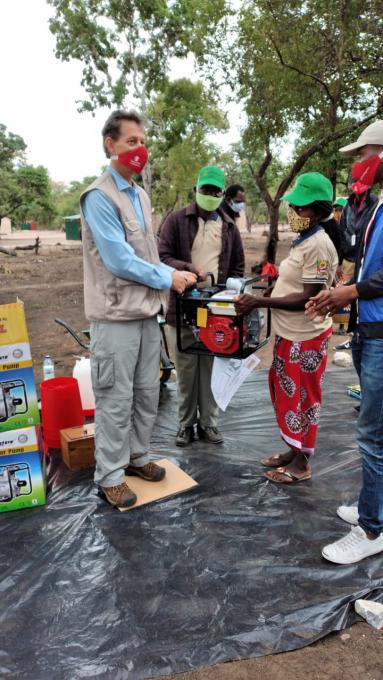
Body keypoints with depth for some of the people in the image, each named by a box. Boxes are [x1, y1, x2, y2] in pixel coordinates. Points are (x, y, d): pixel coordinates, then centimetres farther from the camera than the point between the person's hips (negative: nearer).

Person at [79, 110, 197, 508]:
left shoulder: (140, 195, 14)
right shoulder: (99, 198, -12)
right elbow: (119, 260, -19)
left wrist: (172, 274, 3)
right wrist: (168, 278, -10)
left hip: (147, 312, 8)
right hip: (116, 316, -8)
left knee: (147, 393, 15)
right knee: (116, 399, 1)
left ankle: (136, 456, 32)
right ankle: (109, 476, 16)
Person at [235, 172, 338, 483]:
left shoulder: (319, 245, -20)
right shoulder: (303, 241, 10)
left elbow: (308, 298, -24)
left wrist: (259, 302, -26)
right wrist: (273, 281, 12)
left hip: (306, 337, -10)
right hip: (289, 333, 10)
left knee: (302, 397, 4)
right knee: (286, 393, 19)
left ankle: (302, 463, 21)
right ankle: (293, 450, 35)